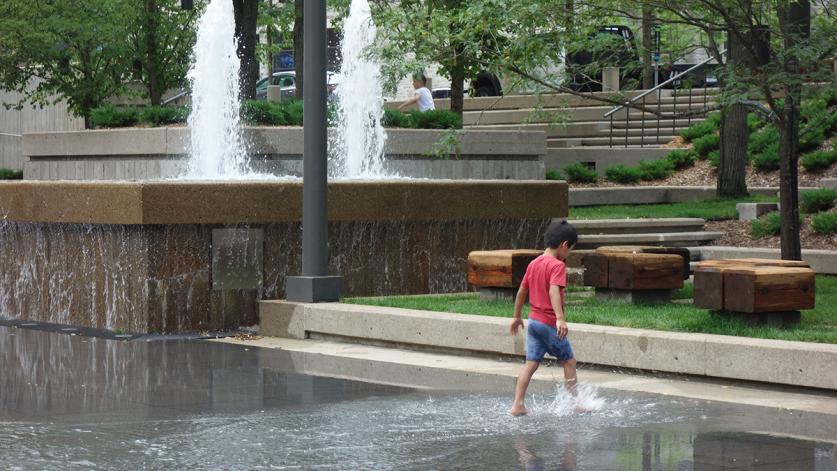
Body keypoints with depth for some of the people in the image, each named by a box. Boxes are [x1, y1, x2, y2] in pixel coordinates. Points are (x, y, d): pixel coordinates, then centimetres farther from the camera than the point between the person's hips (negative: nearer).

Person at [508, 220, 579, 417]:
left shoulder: (533, 264, 11)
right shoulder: (557, 265, -14)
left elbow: (521, 291, 18)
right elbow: (554, 291, -28)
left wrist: (517, 317, 29)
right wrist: (560, 318, -37)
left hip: (533, 320, 7)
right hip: (550, 323, -7)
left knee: (531, 363, 7)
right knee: (569, 361, 7)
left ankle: (517, 406, 1)